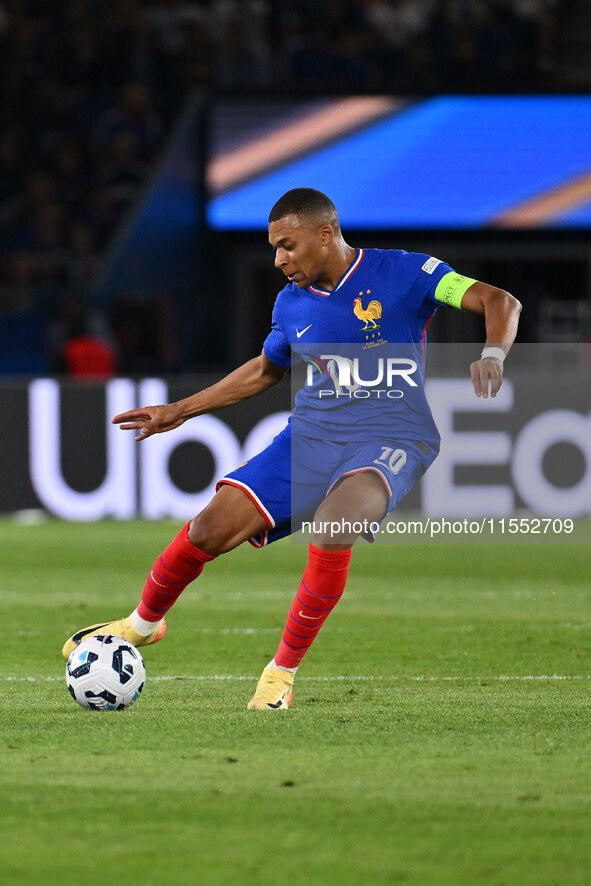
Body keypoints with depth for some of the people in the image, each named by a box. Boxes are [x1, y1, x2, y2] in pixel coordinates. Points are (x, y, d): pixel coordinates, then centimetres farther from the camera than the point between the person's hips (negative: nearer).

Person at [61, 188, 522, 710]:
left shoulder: (402, 274, -7)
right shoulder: (292, 303, 9)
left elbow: (500, 302, -12)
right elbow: (265, 370, 28)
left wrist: (493, 354, -33)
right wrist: (180, 411, 26)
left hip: (391, 439, -5)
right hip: (311, 436, 5)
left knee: (333, 523, -36)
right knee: (211, 529, -11)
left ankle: (283, 671, -20)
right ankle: (144, 623, 19)